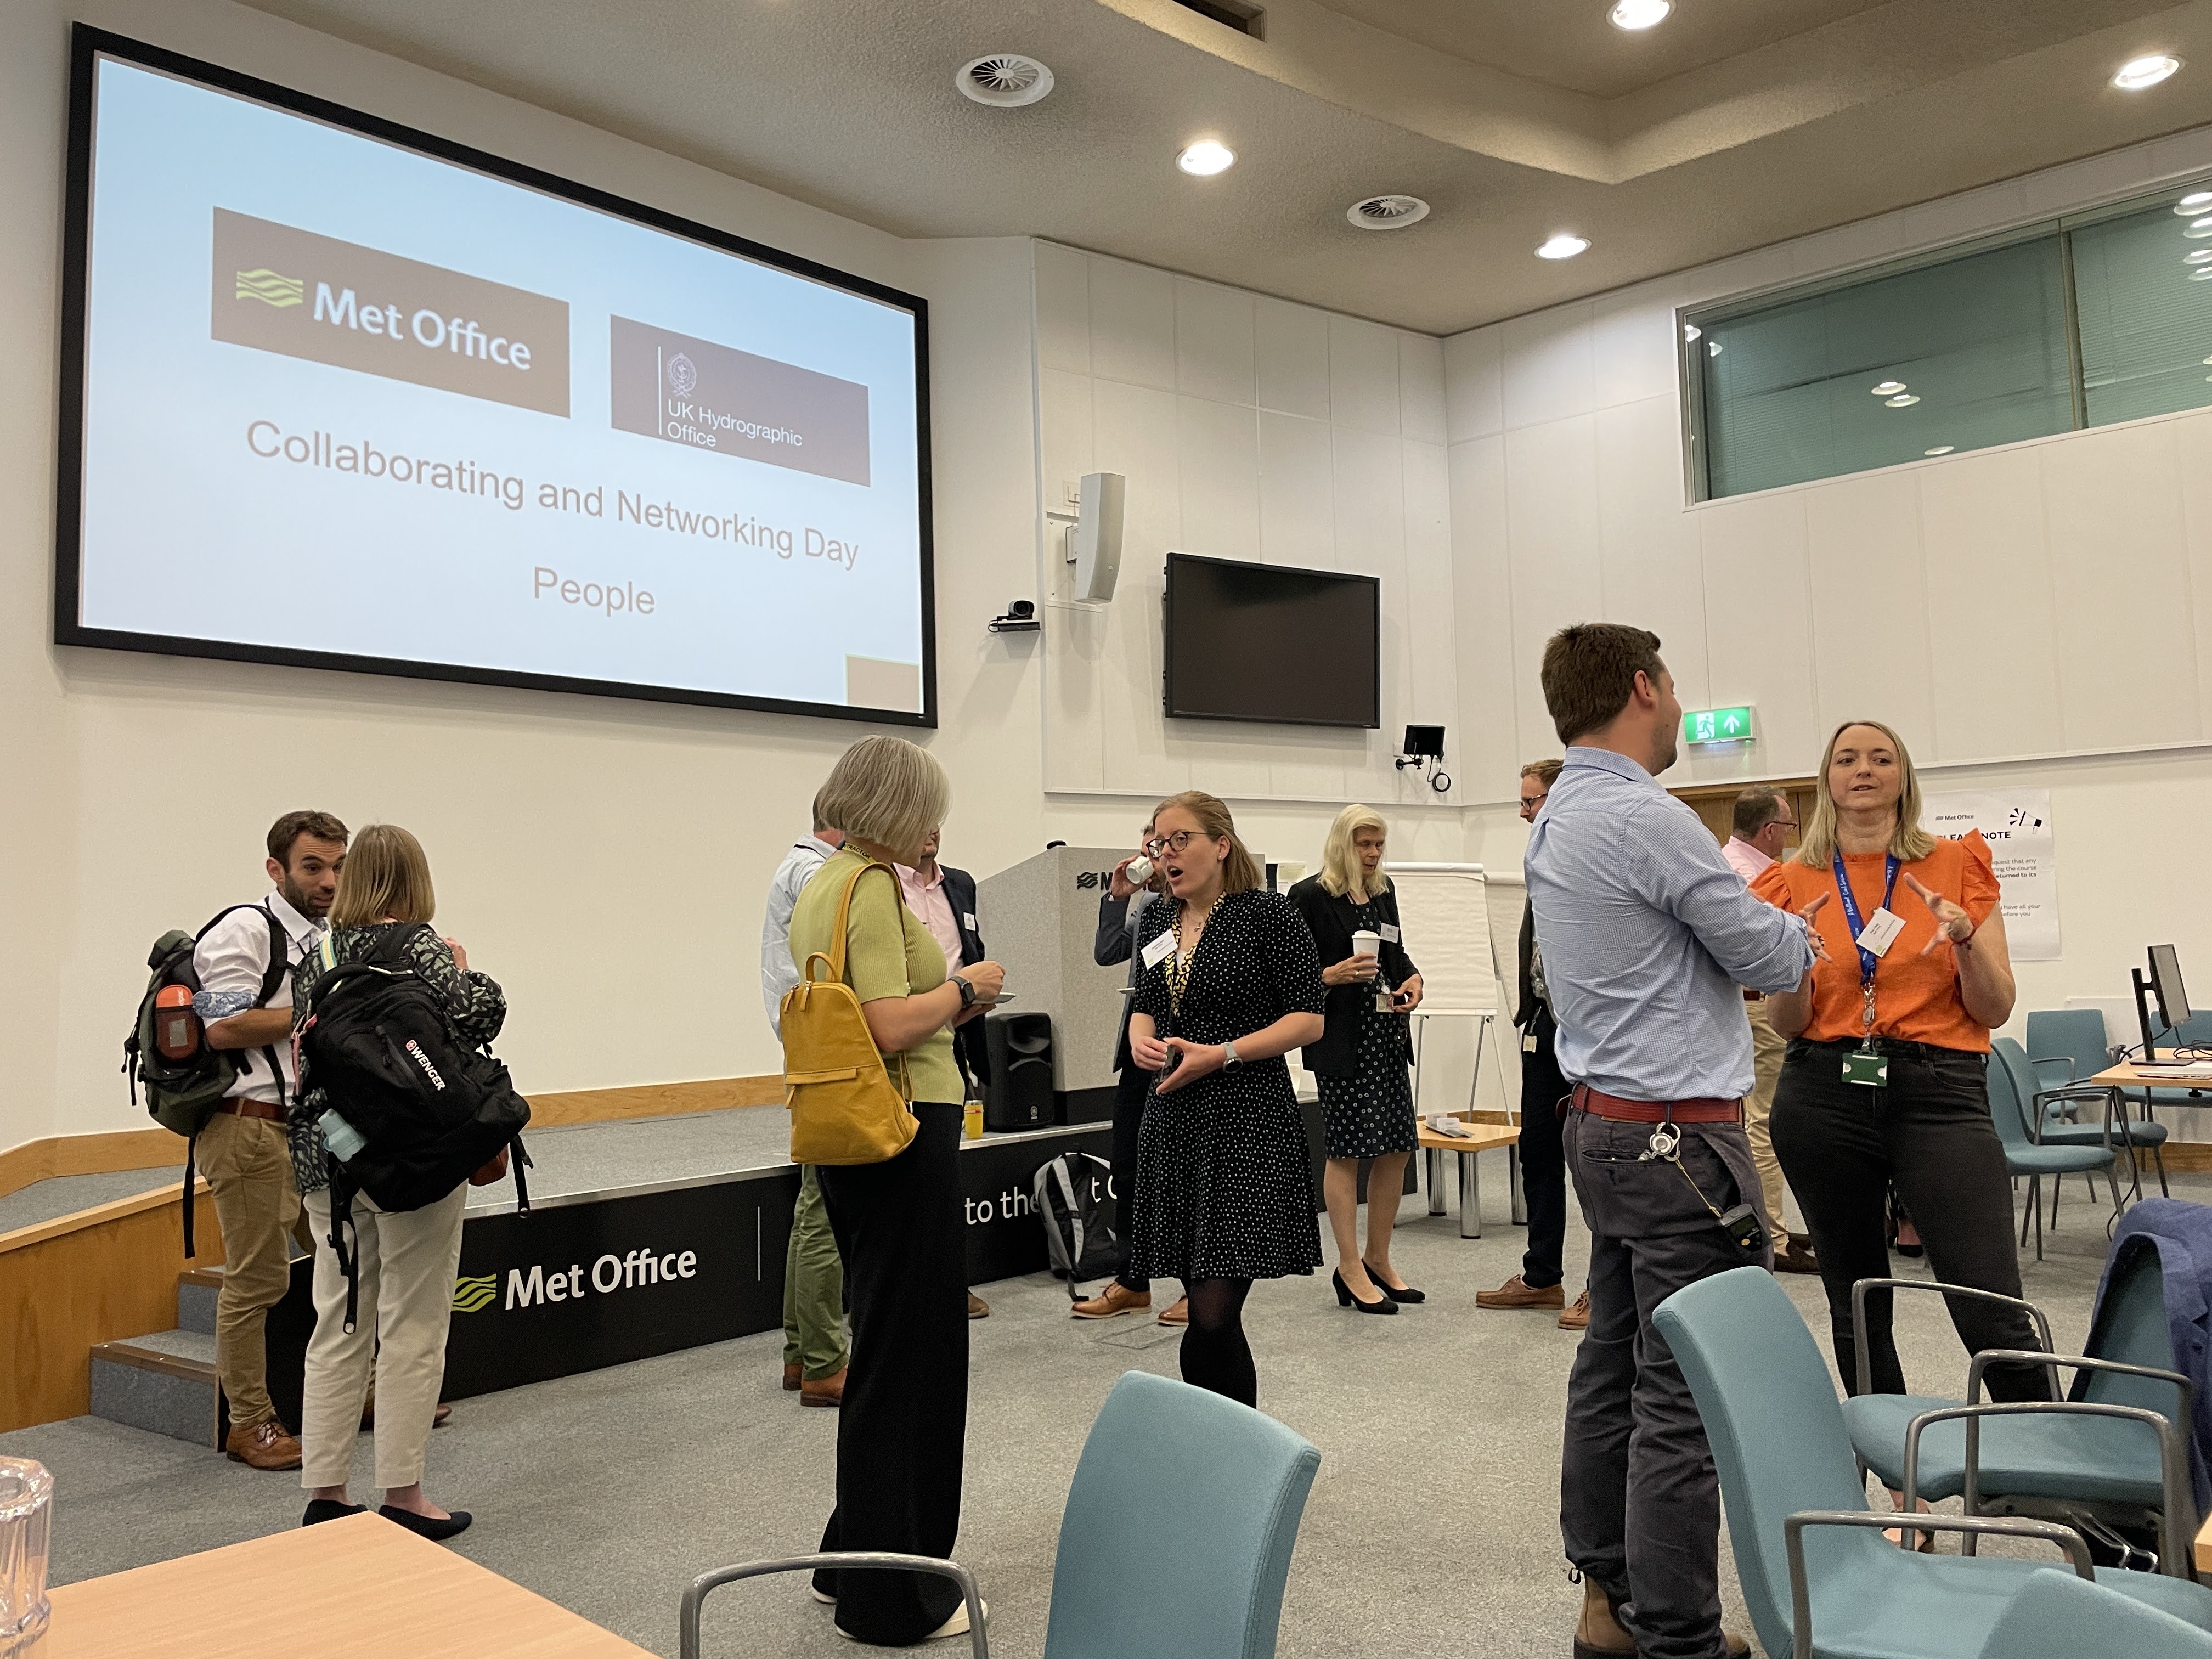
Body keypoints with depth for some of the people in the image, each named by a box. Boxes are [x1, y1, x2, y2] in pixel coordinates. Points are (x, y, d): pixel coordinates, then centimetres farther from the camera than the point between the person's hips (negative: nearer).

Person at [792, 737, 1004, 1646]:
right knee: (915, 1356, 2)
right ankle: (895, 1597, 14)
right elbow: (891, 1027, -24)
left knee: (884, 1349, 20)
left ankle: (853, 1564, 32)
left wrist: (953, 1001, 15)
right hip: (904, 1134, -10)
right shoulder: (872, 886, -17)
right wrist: (964, 985, -8)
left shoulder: (821, 884, 13)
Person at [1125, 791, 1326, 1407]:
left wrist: (1222, 1054, -16)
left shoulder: (1269, 914, -7)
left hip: (1248, 1120, -6)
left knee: (1213, 1320, -12)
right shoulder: (1157, 919, 12)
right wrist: (1140, 1040, 1)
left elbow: (1308, 1020, -8)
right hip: (1173, 1119, 6)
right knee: (1206, 1312, 9)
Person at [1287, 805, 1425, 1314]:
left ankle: (1378, 1259, 23)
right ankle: (1350, 1268, 10)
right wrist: (1334, 975, -23)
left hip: (1389, 1036, 7)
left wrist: (1413, 977, 4)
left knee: (1397, 1148, 8)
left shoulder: (1383, 891, 14)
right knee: (1346, 1150, -1)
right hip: (1342, 1039, -7)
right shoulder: (1311, 896, -8)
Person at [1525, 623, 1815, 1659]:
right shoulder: (1645, 818, -18)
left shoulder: (1556, 823, 13)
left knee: (1615, 1361, 15)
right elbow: (1772, 960, -9)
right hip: (1678, 1133, -10)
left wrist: (1753, 926, 16)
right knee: (1686, 1394, -4)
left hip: (1603, 1122, 10)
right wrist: (1791, 928, 11)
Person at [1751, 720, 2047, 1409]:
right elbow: (1787, 1023, 5)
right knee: (1855, 1311, 11)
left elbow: (1995, 1010, 4)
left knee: (1994, 1317, -10)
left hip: (1940, 1094, -2)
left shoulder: (1958, 867, 5)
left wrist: (1965, 938, -14)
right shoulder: (1794, 883, 7)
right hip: (1825, 1098, 2)